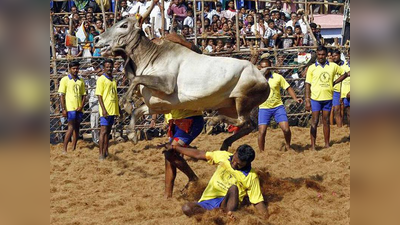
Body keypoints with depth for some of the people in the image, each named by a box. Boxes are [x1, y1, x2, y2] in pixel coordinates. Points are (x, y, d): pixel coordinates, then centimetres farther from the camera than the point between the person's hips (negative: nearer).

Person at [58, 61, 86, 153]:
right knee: (71, 127, -11)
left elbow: (83, 95, 15)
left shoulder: (81, 81, 14)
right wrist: (63, 109, -11)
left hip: (79, 108, 5)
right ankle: (64, 149, -9)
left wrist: (81, 106, -1)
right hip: (70, 108, -5)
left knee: (76, 128, 7)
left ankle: (74, 148, 12)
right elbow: (62, 95, -4)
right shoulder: (65, 80, -1)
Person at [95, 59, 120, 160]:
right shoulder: (101, 79, -6)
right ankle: (101, 154, -10)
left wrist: (118, 109, 19)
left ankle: (106, 152, 15)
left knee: (108, 132, 11)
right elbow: (99, 95, -11)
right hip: (106, 110, -7)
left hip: (113, 109, 7)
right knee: (103, 131, -9)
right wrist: (103, 109, -19)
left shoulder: (113, 80, 16)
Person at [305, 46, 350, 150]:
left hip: (328, 98, 2)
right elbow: (308, 84, 0)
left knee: (326, 121, 10)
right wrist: (307, 100, -6)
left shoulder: (333, 66, 5)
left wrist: (334, 83, 5)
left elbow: (344, 74, 17)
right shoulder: (312, 68, 0)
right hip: (315, 98, -2)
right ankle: (313, 146, 0)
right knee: (314, 122, -2)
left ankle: (327, 144, 16)